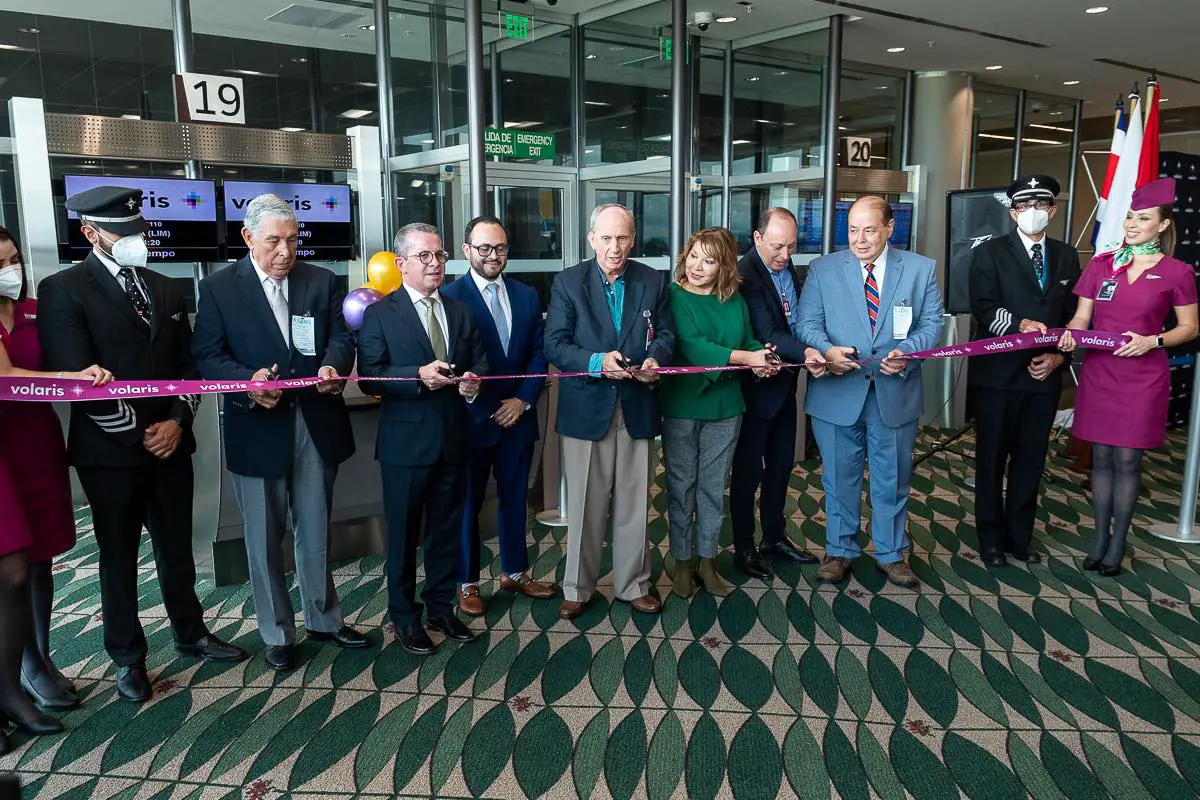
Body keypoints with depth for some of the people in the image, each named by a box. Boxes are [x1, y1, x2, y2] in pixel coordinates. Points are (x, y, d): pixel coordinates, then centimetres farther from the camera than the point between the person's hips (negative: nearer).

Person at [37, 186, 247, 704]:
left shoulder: (165, 289, 11)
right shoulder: (63, 290, -8)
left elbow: (186, 365, 11)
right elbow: (77, 379, -16)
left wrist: (177, 421, -5)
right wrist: (138, 432, -14)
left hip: (169, 442, 5)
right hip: (110, 451, -4)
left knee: (177, 548, 16)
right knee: (119, 557, 10)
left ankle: (191, 634, 33)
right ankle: (127, 658, 26)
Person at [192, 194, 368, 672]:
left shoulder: (322, 282, 6)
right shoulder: (219, 288, -2)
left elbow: (341, 337, 2)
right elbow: (207, 356, -6)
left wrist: (333, 366, -20)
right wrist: (248, 381, -25)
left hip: (316, 425, 3)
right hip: (257, 430, -2)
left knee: (316, 533, 16)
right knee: (265, 540, 9)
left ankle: (324, 619, 33)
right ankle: (278, 633, 26)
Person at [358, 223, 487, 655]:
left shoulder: (460, 311, 11)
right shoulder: (380, 314, -5)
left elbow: (478, 362, 11)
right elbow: (369, 376, -12)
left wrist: (473, 381, -12)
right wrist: (419, 376, -25)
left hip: (453, 440, 5)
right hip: (406, 442, -4)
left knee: (447, 529, 15)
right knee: (403, 534, 8)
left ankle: (441, 607, 31)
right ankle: (404, 616, 24)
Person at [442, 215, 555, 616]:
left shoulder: (527, 296, 7)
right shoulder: (450, 296, -8)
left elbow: (538, 353, 5)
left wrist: (523, 399, -5)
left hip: (518, 415, 4)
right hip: (471, 417, -4)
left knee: (515, 497, 15)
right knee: (467, 501, 8)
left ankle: (514, 571, 32)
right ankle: (466, 582, 23)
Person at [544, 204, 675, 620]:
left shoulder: (653, 281, 5)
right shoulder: (568, 282, -2)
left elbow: (665, 333, 9)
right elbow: (555, 345, -6)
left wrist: (655, 358, -14)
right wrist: (597, 362, -23)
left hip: (637, 408, 2)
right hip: (586, 408, -2)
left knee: (634, 503, 11)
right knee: (584, 505, 7)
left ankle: (633, 584, 28)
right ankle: (577, 588, 24)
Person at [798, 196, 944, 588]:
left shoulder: (921, 269, 3)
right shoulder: (823, 269, 1)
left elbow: (932, 323, 1)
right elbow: (808, 323, -2)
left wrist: (907, 352, -18)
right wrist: (826, 350, -22)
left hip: (896, 392, 1)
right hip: (837, 392, 0)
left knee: (892, 478, 13)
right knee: (839, 476, 11)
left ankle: (890, 553, 30)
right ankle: (839, 550, 28)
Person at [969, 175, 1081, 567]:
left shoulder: (1066, 256, 11)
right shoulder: (990, 253, -1)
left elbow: (1073, 315, 11)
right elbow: (983, 309, -12)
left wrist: (1058, 355, -3)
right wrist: (1020, 325, -28)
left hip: (1044, 374, 4)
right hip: (998, 374, -4)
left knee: (1031, 460, 10)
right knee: (992, 458, 6)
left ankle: (1019, 537, 23)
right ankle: (991, 539, 18)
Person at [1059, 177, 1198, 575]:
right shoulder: (1100, 265, 6)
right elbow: (1081, 317, 6)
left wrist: (1151, 341, -14)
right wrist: (1070, 335, -15)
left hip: (1143, 378, -2)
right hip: (1099, 373, 2)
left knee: (1127, 460, 2)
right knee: (1101, 457, 8)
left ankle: (1118, 543, 14)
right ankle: (1100, 537, 18)